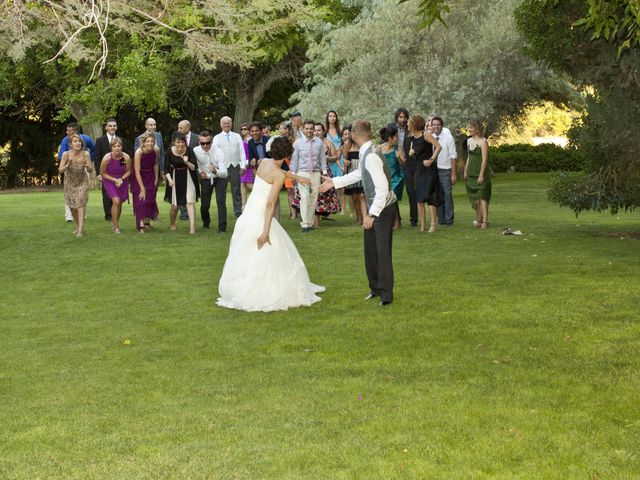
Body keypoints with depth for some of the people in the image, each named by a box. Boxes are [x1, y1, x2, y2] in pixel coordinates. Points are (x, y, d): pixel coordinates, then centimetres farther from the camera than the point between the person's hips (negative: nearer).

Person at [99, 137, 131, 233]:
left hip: (122, 181, 3)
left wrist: (121, 179, -17)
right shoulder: (107, 158, -24)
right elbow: (102, 173, -10)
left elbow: (128, 171, -2)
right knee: (116, 201, -18)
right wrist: (114, 180, -18)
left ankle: (116, 224, 29)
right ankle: (115, 227, -9)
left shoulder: (126, 158, -19)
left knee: (119, 203, 8)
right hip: (109, 181, -3)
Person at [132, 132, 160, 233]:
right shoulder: (139, 152, -28)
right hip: (139, 178, -4)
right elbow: (137, 171, -25)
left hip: (150, 177, 4)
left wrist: (156, 179, 1)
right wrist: (142, 188, -23)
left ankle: (147, 222, 16)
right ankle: (141, 225, -12)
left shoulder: (156, 150, -16)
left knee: (150, 198, 4)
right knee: (141, 199, -10)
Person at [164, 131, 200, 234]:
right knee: (175, 205, 8)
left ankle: (192, 227, -14)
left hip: (188, 178, -1)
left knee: (190, 202, -12)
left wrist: (187, 162, -33)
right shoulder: (170, 152, -11)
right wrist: (169, 179, -18)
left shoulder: (189, 151, -15)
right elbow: (167, 169, -3)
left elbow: (194, 167, -14)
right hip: (175, 179, 1)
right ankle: (172, 224, 34)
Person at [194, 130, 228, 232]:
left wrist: (215, 171, -51)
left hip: (219, 178, -3)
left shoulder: (218, 152, -29)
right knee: (204, 205, 5)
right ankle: (206, 222, 36)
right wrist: (200, 171, -7)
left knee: (221, 201, -19)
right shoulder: (196, 151, -19)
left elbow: (224, 173, -33)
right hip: (205, 179, 3)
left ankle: (222, 227, -10)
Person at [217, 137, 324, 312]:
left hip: (247, 215, 8)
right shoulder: (279, 176, -15)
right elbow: (270, 204, -20)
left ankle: (240, 293, 22)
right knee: (268, 257, 1)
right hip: (260, 218, -8)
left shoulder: (264, 162, 6)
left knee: (245, 257, 15)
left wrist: (297, 177, 42)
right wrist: (266, 231, -21)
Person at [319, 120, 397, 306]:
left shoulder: (371, 157, -26)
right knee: (370, 250, 18)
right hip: (373, 207, 10)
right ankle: (375, 288, 32)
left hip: (383, 209, -10)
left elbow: (382, 188, -31)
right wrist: (334, 182, 27)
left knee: (382, 251, -6)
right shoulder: (365, 153, 3)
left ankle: (386, 294, 3)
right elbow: (359, 174, 22)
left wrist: (372, 214, -28)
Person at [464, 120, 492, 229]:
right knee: (475, 198, 10)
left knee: (482, 196, -10)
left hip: (481, 172, -8)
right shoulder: (469, 141, 12)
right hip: (471, 173, 8)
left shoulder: (483, 141, -11)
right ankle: (478, 220, 18)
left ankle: (485, 221, -11)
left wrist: (481, 175, -19)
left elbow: (484, 159, -15)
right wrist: (465, 171, 14)